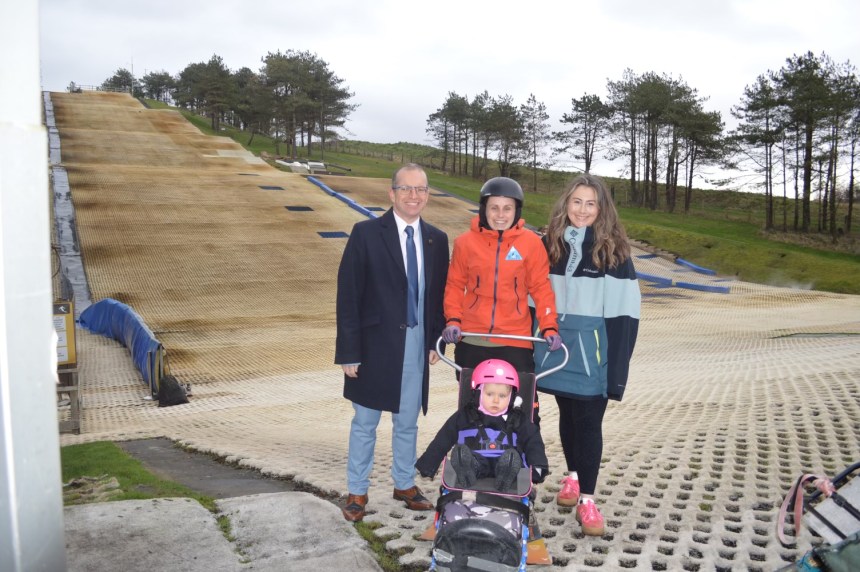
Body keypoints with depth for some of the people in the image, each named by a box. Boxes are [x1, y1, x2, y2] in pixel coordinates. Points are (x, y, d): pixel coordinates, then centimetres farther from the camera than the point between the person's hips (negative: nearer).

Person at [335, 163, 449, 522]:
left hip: (417, 345, 3)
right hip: (375, 344, -3)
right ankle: (357, 492, 26)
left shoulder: (437, 240, 4)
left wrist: (436, 340, 4)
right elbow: (348, 295, -9)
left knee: (408, 422, 16)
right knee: (364, 423, 10)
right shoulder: (366, 233, -8)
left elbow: (439, 294, 11)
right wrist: (349, 351, -11)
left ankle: (405, 484, 34)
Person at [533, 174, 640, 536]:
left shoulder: (613, 251, -5)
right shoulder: (550, 245, 5)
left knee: (588, 421, 0)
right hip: (555, 346, 3)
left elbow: (623, 312, -8)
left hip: (591, 350, -3)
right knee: (567, 415, 16)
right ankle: (572, 476, 36)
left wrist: (617, 366, -13)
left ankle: (587, 499, 10)